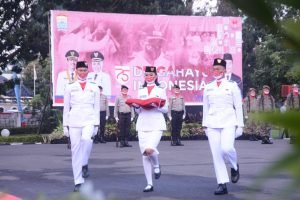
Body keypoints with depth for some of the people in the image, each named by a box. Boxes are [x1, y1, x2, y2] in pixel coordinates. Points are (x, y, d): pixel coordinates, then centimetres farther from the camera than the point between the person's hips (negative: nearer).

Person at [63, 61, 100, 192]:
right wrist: (65, 125, 5)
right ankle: (78, 182, 3)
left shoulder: (94, 88, 10)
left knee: (86, 139, -32)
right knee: (75, 150, -3)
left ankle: (84, 164, -9)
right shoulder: (70, 88, 9)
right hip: (74, 121, 1)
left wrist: (96, 124, 3)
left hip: (89, 120, -1)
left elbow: (97, 107, 10)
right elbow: (66, 107, 10)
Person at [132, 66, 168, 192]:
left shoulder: (160, 91, 7)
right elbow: (138, 111, 15)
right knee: (144, 155, 1)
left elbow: (166, 109, 4)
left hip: (157, 125, -3)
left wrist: (157, 106, -14)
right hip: (143, 125, 4)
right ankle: (149, 184, 9)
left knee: (149, 149, -24)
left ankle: (156, 166, 10)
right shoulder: (140, 91, 15)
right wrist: (136, 107, -7)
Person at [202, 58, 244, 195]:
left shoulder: (232, 86, 3)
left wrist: (240, 125, -1)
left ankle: (235, 167, 12)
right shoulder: (208, 88, 11)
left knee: (227, 148, -21)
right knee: (216, 154, -2)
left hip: (228, 123, -3)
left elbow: (238, 107, 3)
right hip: (212, 125, 3)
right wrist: (205, 125, 13)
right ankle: (222, 184, 3)